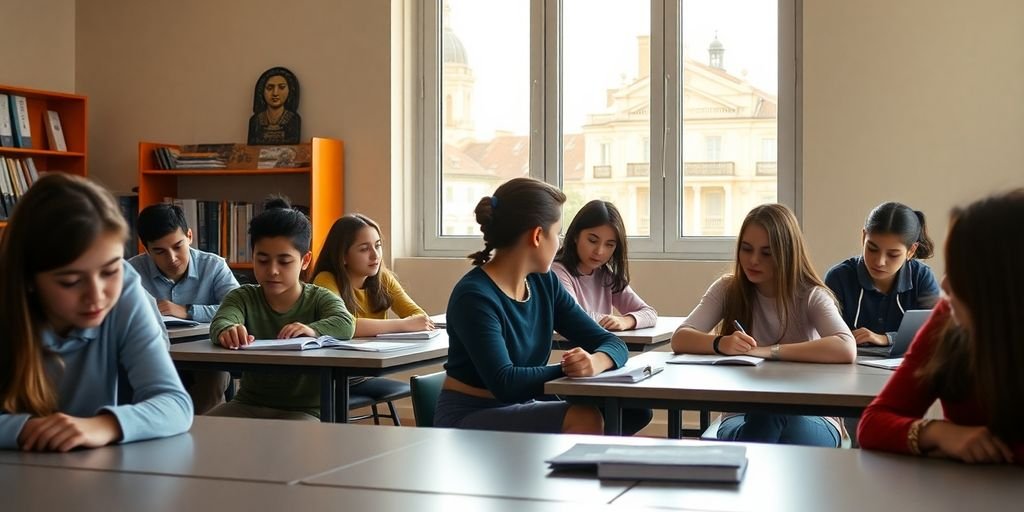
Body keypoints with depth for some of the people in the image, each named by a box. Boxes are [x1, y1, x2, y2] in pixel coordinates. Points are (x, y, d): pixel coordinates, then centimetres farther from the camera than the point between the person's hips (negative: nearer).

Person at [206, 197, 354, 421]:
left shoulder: (320, 299, -3)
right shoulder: (244, 297, 2)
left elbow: (344, 324, -24)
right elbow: (220, 322, -21)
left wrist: (313, 330, -46)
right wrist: (228, 331, -47)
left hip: (304, 408, -3)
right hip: (249, 404, 3)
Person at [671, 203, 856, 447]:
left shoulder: (810, 296, -5)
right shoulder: (728, 289, 2)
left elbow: (846, 349, -24)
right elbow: (680, 339, -8)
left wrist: (769, 351, -29)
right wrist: (721, 343, -30)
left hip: (808, 418, 0)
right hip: (744, 415, 1)